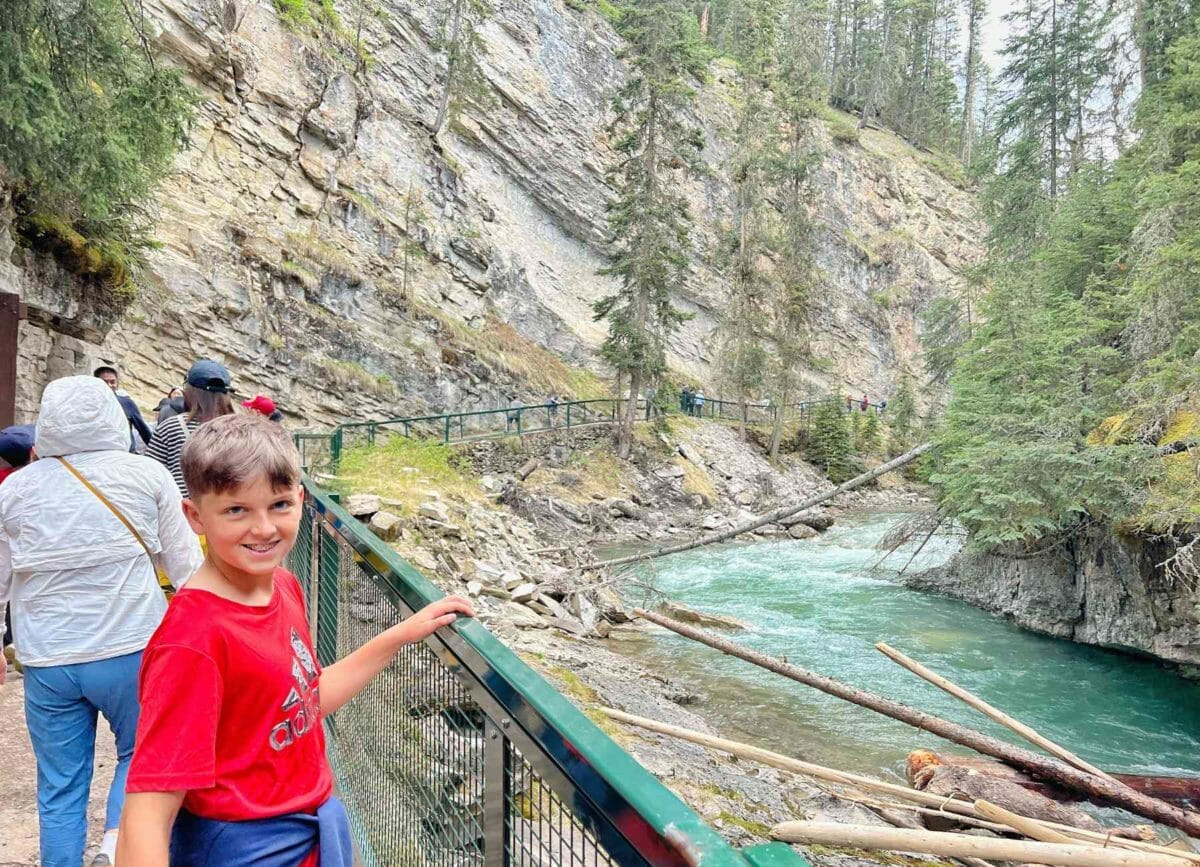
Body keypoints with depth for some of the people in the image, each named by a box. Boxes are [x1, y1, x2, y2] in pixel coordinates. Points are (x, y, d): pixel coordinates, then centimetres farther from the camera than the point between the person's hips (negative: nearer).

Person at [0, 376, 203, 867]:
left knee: (60, 789, 14)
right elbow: (184, 564, -1)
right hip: (132, 649, -2)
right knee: (142, 753, 18)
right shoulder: (145, 475, -5)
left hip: (47, 662, 2)